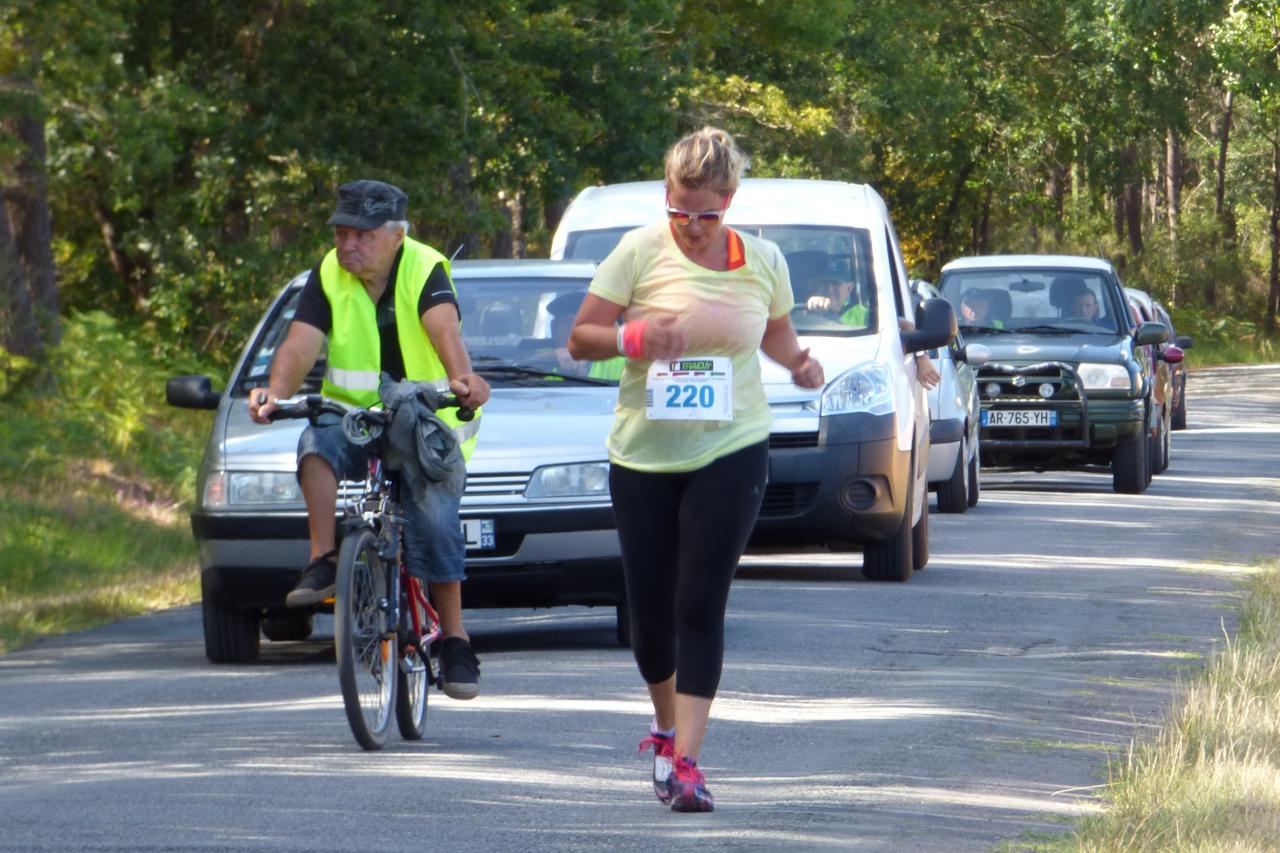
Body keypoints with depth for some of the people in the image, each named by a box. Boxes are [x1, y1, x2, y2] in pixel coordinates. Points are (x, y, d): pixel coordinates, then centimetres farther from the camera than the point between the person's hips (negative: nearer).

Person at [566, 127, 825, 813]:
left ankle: (685, 762, -11)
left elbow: (776, 336, 23)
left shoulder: (762, 261, 4)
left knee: (700, 607, -10)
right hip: (643, 453, 0)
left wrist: (800, 364, 1)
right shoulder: (641, 251, -3)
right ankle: (666, 728, 32)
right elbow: (579, 338, -1)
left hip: (730, 453, 0)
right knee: (650, 610, 5)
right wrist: (633, 337, -20)